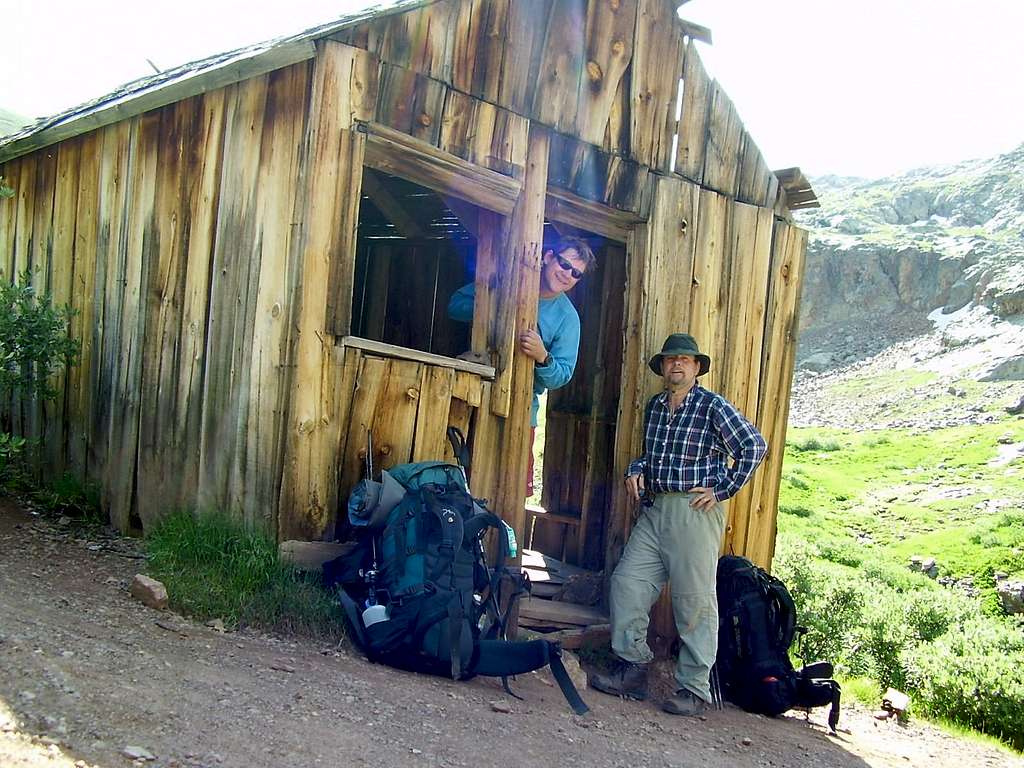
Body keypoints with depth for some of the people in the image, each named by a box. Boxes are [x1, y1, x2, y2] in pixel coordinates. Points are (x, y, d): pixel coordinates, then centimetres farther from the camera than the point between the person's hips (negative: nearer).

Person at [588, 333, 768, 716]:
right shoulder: (654, 406, 16)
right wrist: (636, 470, 9)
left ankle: (694, 689, 6)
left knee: (694, 601, -3)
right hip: (655, 509, 7)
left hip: (695, 511, -7)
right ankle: (632, 667, 14)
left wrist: (721, 490, -9)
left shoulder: (713, 406, -4)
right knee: (626, 583, 1)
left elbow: (755, 446, -7)